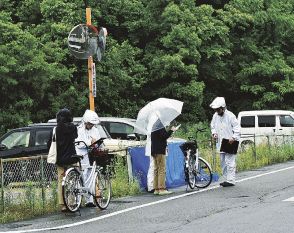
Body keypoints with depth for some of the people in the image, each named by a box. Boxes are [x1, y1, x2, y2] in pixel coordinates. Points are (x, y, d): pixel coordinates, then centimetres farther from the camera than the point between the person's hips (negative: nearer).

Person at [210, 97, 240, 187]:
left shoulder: (230, 116, -10)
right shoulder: (215, 116, 9)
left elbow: (237, 128, -9)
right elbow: (213, 126, 24)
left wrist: (234, 137, -20)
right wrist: (214, 133, 4)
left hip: (230, 143, -7)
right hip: (221, 143, 7)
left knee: (230, 162, -11)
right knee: (223, 163, 11)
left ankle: (231, 180, -11)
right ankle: (225, 179, 18)